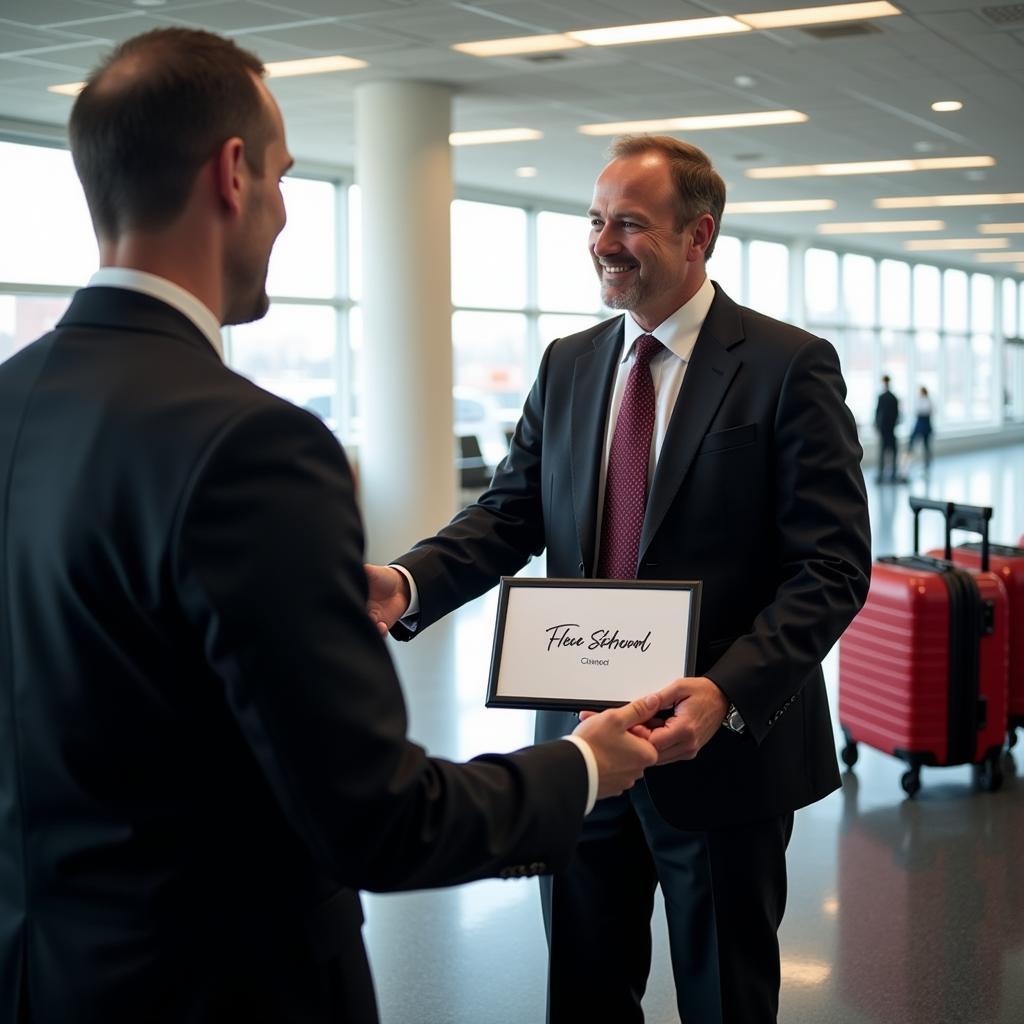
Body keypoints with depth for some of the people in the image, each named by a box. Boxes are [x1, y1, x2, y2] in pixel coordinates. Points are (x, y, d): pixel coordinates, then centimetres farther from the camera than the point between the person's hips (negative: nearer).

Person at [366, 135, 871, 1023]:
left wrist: (725, 694, -28)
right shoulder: (567, 365, 7)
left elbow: (833, 567, -15)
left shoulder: (789, 367, -10)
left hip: (726, 750, -4)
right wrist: (407, 584, -16)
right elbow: (509, 515, 4)